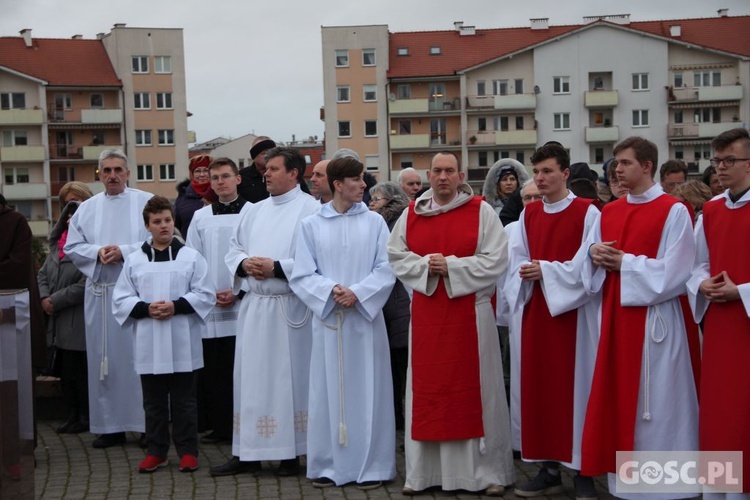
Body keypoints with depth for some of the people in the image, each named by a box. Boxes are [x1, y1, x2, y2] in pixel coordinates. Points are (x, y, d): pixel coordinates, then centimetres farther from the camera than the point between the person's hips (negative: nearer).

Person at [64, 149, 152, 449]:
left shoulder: (146, 202, 3)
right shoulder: (87, 208, 14)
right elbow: (72, 247, 11)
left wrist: (124, 251, -15)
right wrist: (97, 252, -8)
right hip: (99, 292, 4)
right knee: (104, 358, 5)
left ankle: (147, 423, 4)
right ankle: (110, 426, 13)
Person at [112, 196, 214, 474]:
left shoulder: (191, 257, 2)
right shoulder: (134, 260, 6)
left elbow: (205, 295, -2)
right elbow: (120, 300, 4)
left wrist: (176, 306, -14)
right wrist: (146, 309, -12)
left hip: (182, 344, -2)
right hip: (149, 344, 2)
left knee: (184, 401, 6)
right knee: (154, 402, 10)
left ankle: (187, 451, 15)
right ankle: (156, 451, 20)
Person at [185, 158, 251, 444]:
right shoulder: (201, 217, 13)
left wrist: (238, 292, -9)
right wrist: (209, 293, -2)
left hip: (243, 304, -3)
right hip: (208, 305, 3)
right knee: (211, 369, 3)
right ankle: (217, 426, 12)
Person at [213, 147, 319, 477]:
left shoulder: (310, 208, -5)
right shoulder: (255, 211, 16)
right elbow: (233, 249, 17)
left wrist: (276, 267, -18)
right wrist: (244, 263, -4)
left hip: (289, 308, -6)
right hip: (254, 305, 6)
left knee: (288, 379, 1)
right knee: (251, 378, 8)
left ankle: (291, 453, 11)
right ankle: (248, 453, 16)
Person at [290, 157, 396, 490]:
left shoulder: (374, 222, 3)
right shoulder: (311, 226, 3)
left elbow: (385, 270, -2)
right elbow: (301, 275, 0)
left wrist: (358, 293, -15)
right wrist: (331, 290, -16)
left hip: (366, 316, 0)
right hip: (328, 318, 0)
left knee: (367, 390, 3)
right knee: (329, 391, 5)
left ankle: (370, 465, 11)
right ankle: (328, 464, 15)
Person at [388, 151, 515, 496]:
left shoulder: (481, 211, -2)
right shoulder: (412, 214, 7)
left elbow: (495, 260, -8)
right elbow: (395, 255, 8)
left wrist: (451, 266, -15)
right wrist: (425, 265, -10)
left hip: (470, 312, -3)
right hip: (426, 313, 3)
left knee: (473, 388, 1)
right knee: (428, 389, 6)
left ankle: (487, 470, 9)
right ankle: (423, 470, 12)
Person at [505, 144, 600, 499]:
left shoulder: (587, 212, -6)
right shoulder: (528, 214, 12)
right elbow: (516, 260, 9)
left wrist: (546, 270, -17)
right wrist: (525, 273, -13)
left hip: (573, 311, -5)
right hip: (536, 310, 5)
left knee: (575, 386, -2)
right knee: (540, 387, 6)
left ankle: (582, 471, 7)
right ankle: (549, 469, 15)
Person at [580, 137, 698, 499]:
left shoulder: (674, 211, -7)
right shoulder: (608, 212, 12)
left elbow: (673, 273, -14)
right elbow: (589, 259, 14)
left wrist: (623, 262, -12)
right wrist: (594, 253, -8)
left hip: (653, 319, -6)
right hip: (615, 315, 6)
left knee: (655, 403, -2)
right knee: (617, 398, 8)